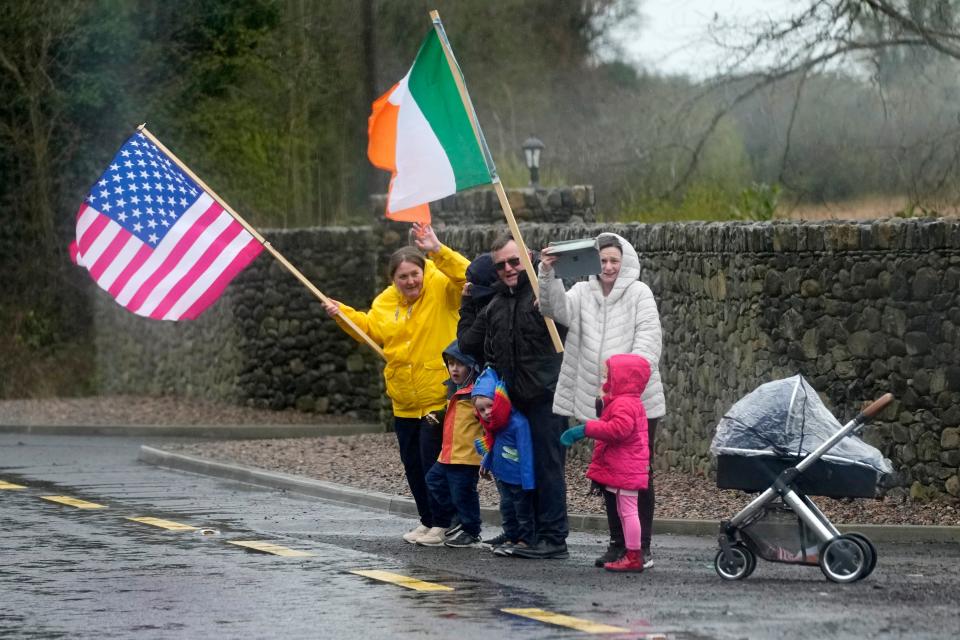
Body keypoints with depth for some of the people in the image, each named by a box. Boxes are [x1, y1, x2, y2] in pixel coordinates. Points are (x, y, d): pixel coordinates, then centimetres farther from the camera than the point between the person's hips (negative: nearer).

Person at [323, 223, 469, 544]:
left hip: (439, 396, -7)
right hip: (404, 403, 7)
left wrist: (438, 251, -33)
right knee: (412, 462, 13)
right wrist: (343, 315, 8)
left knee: (432, 458, -10)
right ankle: (428, 521, 27)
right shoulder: (386, 302, 8)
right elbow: (371, 329, 21)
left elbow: (467, 276, -26)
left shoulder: (440, 288, -9)